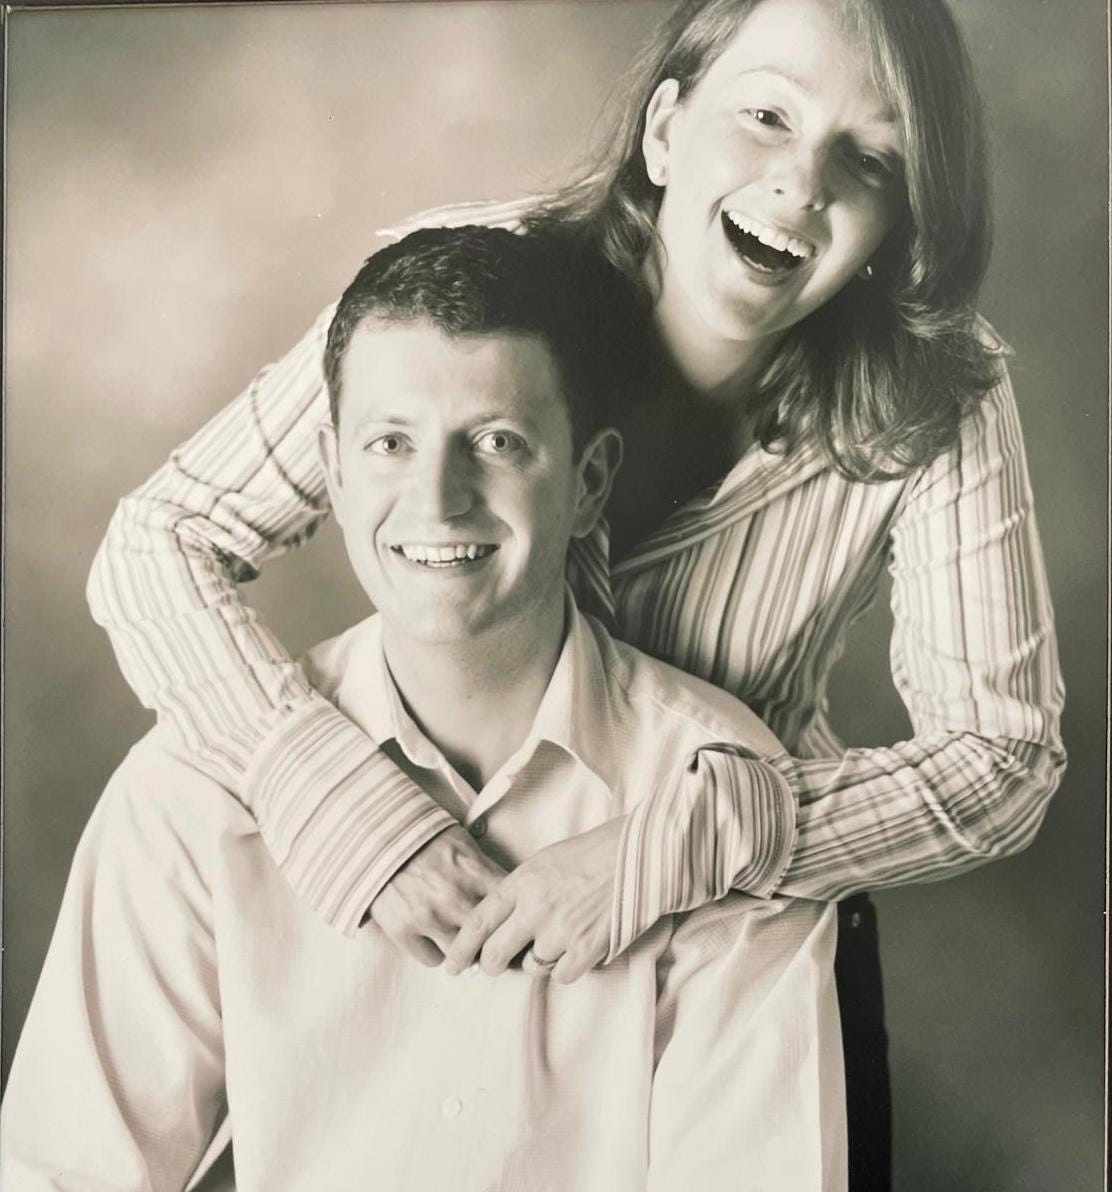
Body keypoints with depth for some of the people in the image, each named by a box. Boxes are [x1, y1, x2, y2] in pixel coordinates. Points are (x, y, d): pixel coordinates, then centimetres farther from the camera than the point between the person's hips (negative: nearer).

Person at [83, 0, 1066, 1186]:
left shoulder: (935, 404, -22)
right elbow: (154, 544, -22)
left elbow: (1003, 753, -21)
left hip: (766, 928, 1)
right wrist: (358, 815, -34)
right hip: (441, 913, 0)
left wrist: (683, 844, -34)